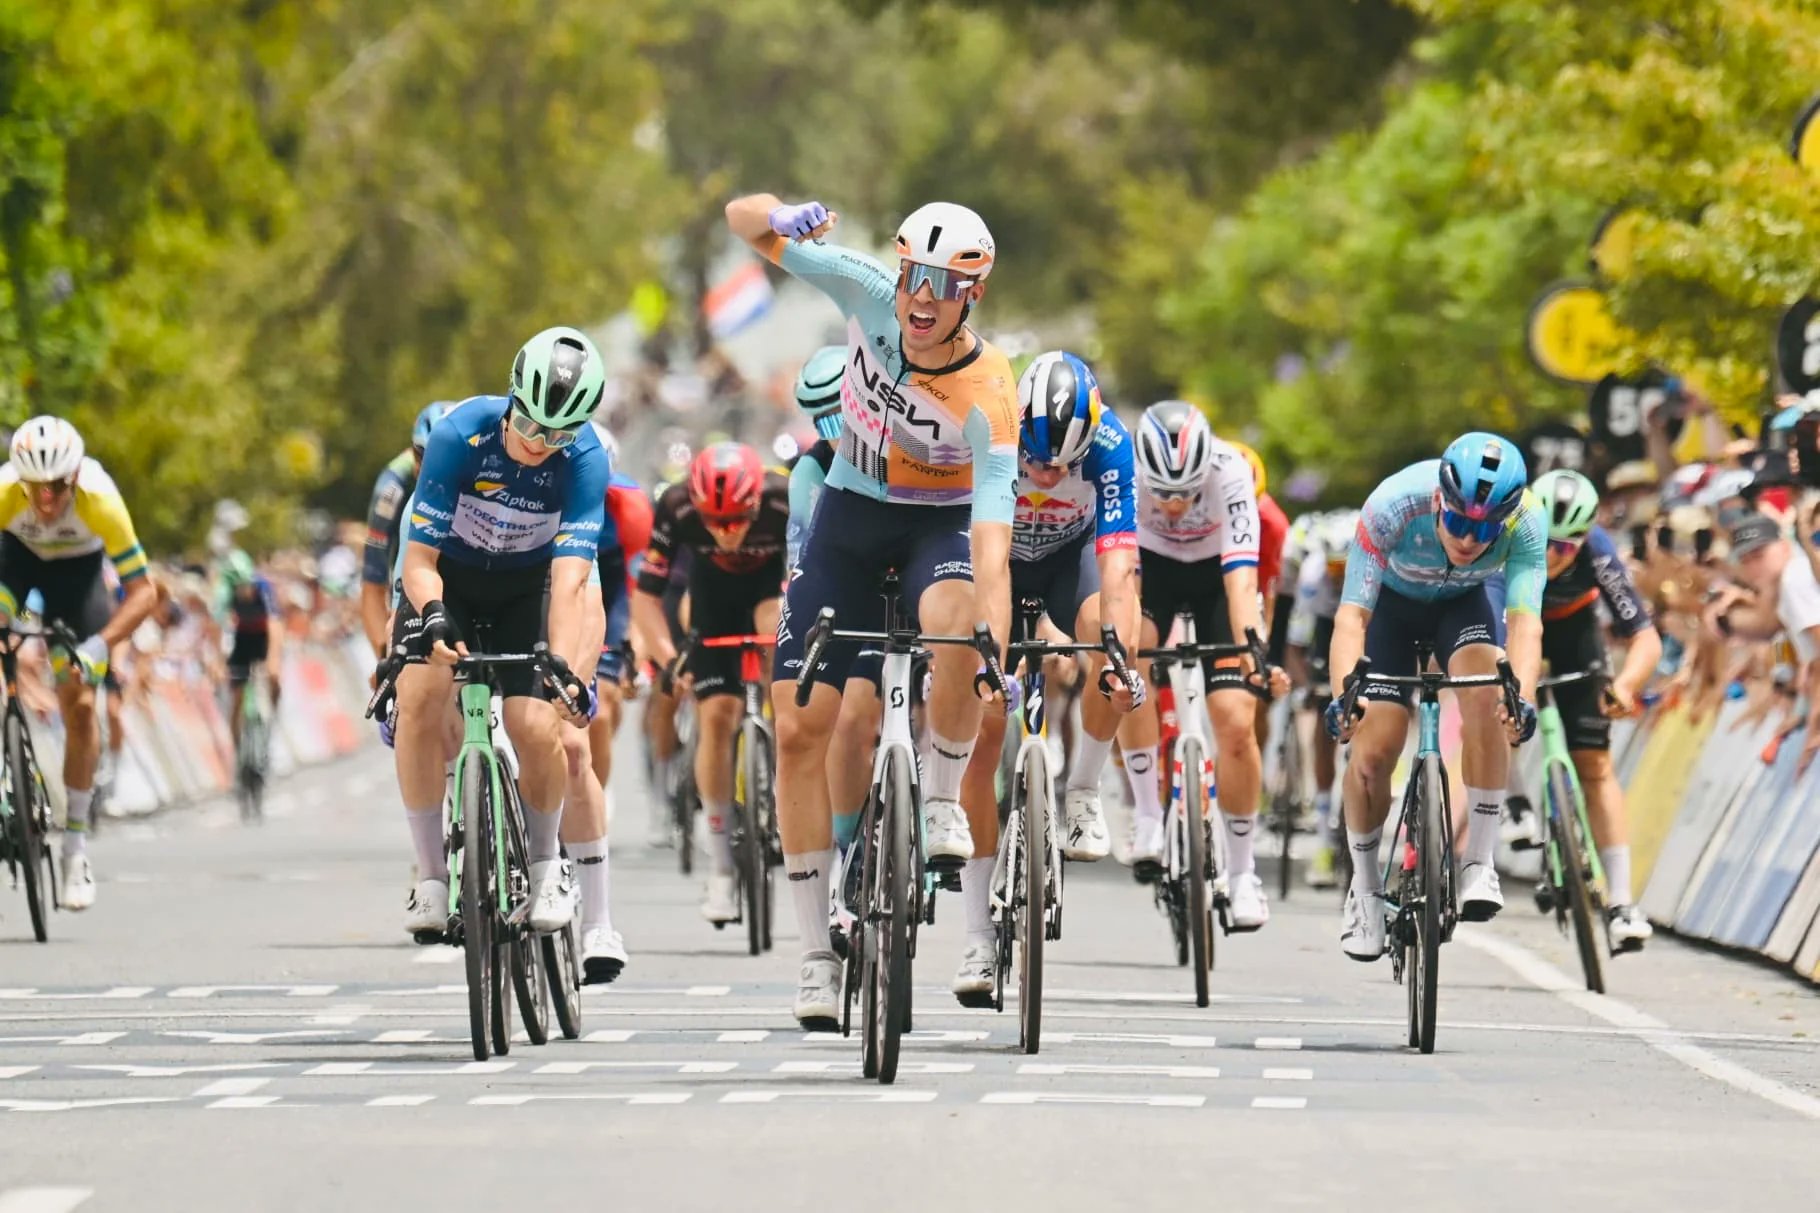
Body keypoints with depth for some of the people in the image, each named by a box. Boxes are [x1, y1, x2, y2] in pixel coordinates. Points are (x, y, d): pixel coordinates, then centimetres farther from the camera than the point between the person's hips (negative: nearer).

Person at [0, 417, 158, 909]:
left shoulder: (99, 501, -37)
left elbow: (143, 591, -33)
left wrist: (100, 644, -46)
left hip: (77, 567, -1)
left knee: (80, 704, -9)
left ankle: (76, 844, 3)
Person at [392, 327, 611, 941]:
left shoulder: (585, 459, -27)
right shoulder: (459, 435, -28)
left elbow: (569, 581, -33)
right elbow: (420, 557, -25)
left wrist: (565, 672, -47)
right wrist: (432, 617, -45)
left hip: (527, 584, 0)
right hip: (448, 574, 0)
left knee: (535, 729, -19)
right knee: (419, 696, -26)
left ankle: (545, 862, 11)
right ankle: (430, 874, -14)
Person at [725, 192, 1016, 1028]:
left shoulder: (987, 399, -29)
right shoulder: (869, 296, -20)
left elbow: (993, 537, -37)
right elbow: (744, 220, -14)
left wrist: (997, 653, -50)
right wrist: (781, 219, -38)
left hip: (941, 525, -3)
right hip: (850, 518, 3)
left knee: (956, 624, -39)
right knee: (799, 728, -6)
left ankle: (942, 802, -12)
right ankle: (818, 952, 2)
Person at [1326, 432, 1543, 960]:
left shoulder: (1526, 520, -34)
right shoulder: (1393, 506, -38)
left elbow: (1525, 619, -40)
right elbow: (1352, 614, -40)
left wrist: (1522, 697, -58)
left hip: (1464, 602, 1)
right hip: (1392, 600, -1)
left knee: (1488, 696, -29)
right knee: (1373, 748, -14)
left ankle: (1479, 863, -18)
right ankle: (1365, 888, 11)